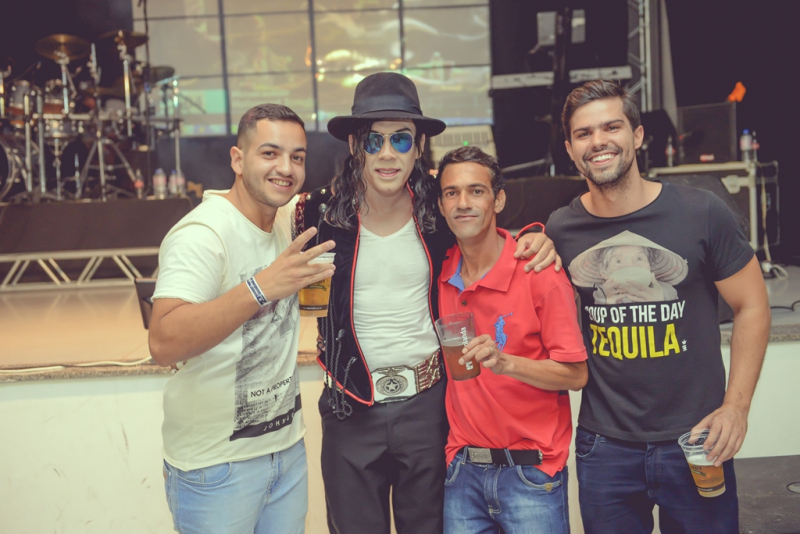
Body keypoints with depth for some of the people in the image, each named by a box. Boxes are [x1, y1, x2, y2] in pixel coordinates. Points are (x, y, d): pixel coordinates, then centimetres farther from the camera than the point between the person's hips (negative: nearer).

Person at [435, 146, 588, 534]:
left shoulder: (539, 273, -12)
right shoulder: (440, 273, 1)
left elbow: (576, 375, -12)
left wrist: (506, 362, -26)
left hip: (530, 471, -3)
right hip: (463, 469, 4)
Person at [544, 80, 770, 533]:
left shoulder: (702, 214, -8)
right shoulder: (560, 229, -3)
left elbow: (752, 306, -1)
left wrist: (736, 406, -8)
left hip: (694, 440, -1)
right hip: (604, 445, 2)